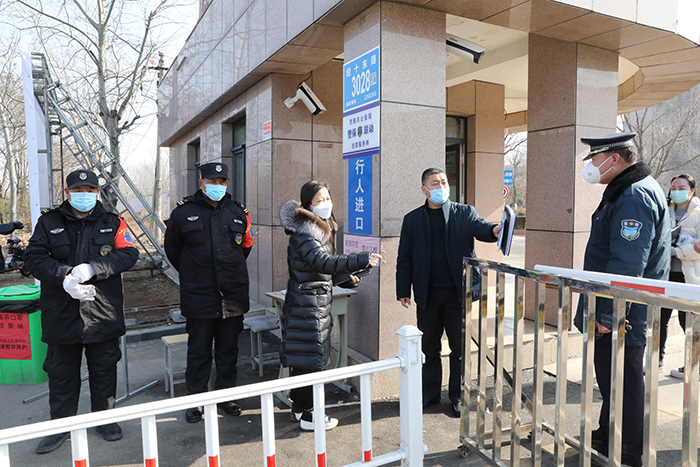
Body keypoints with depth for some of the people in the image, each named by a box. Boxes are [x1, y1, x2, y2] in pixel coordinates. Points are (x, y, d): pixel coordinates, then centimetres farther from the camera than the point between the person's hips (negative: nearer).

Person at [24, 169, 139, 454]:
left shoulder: (112, 223, 4)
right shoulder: (49, 222, 5)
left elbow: (128, 254, -8)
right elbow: (34, 257, -3)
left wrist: (92, 268, -22)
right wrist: (64, 277, -20)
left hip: (103, 313, 0)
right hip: (61, 313, 0)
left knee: (104, 369, 12)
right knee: (61, 371, 12)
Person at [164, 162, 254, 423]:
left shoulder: (238, 213, 5)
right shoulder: (183, 213, -1)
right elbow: (171, 249, 11)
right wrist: (192, 274, 11)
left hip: (233, 296, 2)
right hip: (198, 297, -2)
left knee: (229, 349, 12)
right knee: (198, 350, 8)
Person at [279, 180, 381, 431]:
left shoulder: (321, 227, 15)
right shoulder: (304, 231, -17)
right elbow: (322, 261, -31)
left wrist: (346, 279, 14)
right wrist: (362, 260, -35)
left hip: (316, 303, 10)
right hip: (308, 304, -10)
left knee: (303, 359, 16)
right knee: (310, 358, -1)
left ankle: (299, 407, 28)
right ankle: (308, 415, 10)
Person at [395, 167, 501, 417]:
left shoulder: (465, 213, 5)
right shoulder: (412, 219, 7)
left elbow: (480, 228, -13)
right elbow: (404, 258, 6)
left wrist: (494, 230, -37)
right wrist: (403, 290, 0)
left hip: (458, 292, -1)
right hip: (427, 294, 1)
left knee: (460, 348, 8)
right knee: (429, 347, 11)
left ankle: (458, 396, 24)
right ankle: (430, 393, 27)